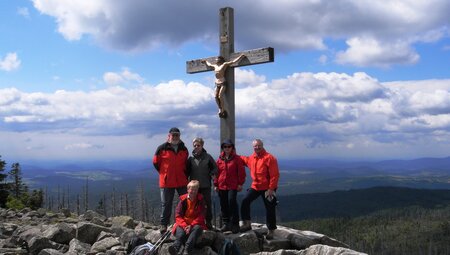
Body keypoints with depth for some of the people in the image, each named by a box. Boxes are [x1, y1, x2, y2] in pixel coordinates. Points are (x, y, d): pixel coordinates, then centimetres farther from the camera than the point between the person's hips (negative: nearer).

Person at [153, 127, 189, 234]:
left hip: (182, 181, 3)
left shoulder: (184, 149, 8)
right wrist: (164, 173, 5)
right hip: (166, 181, -3)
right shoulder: (162, 148, -5)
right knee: (166, 204, 6)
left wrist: (184, 174, 9)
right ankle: (163, 224, 16)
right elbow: (156, 162, 4)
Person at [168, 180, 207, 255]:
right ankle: (176, 247, -64)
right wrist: (184, 225, -17)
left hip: (196, 224, 0)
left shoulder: (200, 201, 6)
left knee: (197, 228, -35)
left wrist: (191, 225, -16)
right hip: (183, 224, 1)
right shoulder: (183, 200, 6)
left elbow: (201, 217, -1)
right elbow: (178, 216, 1)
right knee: (180, 230, -33)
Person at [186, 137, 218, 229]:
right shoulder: (191, 158, 4)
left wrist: (212, 174, -7)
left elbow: (215, 167, 8)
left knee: (207, 204, 4)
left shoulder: (207, 157, 1)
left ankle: (208, 222, 14)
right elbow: (187, 171, 9)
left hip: (206, 186, -1)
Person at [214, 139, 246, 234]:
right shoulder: (219, 159, 10)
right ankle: (226, 223, 18)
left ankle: (235, 224, -6)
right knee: (223, 205, 7)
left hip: (233, 186, -4)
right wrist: (216, 184, 10)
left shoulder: (237, 158, 0)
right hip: (221, 186, 4)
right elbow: (216, 172, 13)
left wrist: (240, 183, -4)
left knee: (232, 201, -16)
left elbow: (241, 172, 0)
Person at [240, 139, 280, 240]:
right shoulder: (251, 158, 6)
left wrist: (271, 188, -20)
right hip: (255, 186, 6)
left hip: (267, 188, -6)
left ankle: (271, 231, 15)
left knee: (270, 209, 2)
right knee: (245, 201, -2)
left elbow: (275, 175, -18)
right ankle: (247, 224, 13)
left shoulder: (269, 158, -15)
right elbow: (244, 160, 31)